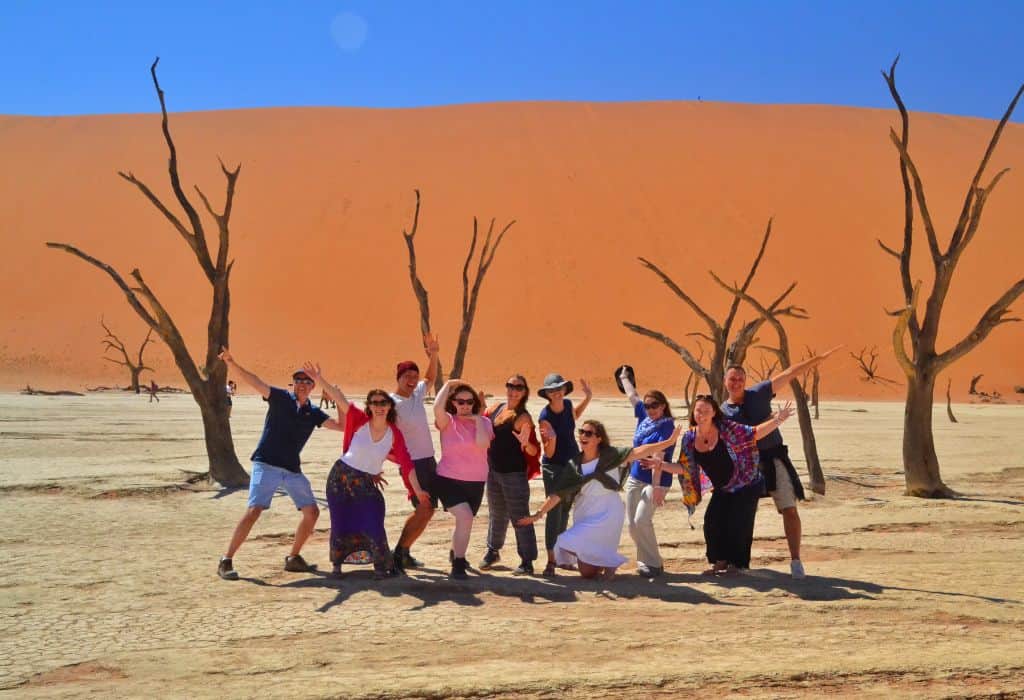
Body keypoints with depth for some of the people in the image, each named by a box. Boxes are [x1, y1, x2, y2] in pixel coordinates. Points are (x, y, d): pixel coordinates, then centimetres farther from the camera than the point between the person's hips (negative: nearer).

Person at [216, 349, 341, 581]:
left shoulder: (314, 413, 10)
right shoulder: (280, 398, -2)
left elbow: (342, 426, 6)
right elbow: (253, 381, -14)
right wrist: (231, 363, -29)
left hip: (293, 470, 6)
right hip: (266, 465, -6)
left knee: (312, 512, 4)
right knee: (253, 511, -17)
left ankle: (293, 558, 20)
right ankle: (226, 561, -7)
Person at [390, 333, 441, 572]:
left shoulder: (417, 394, 9)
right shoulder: (391, 403, -12)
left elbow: (430, 378, 29)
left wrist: (433, 355, 13)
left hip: (429, 459, 8)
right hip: (412, 462, -8)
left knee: (427, 509, 11)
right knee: (424, 508, -16)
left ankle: (403, 552, 19)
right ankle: (400, 553, -8)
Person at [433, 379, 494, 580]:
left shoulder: (483, 422, -1)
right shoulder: (448, 422, -6)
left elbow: (483, 443, -21)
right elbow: (437, 408, -29)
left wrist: (478, 419, -14)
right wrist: (448, 384, -17)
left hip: (476, 483, 4)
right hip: (449, 480, -4)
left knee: (464, 521, 20)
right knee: (465, 518, -25)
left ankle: (456, 553, 51)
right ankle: (458, 565, -10)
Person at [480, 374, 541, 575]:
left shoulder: (523, 417, -13)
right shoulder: (495, 409, 4)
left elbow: (535, 452, -14)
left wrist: (526, 443, -36)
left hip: (514, 473, -6)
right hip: (493, 470, 7)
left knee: (519, 516, -1)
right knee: (496, 513, 22)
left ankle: (527, 561, 7)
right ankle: (493, 550, 38)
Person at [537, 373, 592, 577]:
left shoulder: (568, 405, -4)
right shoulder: (545, 417, -20)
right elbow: (549, 453, -18)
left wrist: (588, 398, 13)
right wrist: (552, 438, -39)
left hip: (573, 463, 6)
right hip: (554, 467, -6)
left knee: (565, 511, 13)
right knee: (555, 512, -11)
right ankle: (550, 561, -9)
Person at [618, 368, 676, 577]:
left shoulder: (666, 425, -13)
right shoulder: (644, 416, 7)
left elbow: (658, 457, -23)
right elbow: (632, 395, 25)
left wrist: (657, 487, -27)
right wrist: (624, 378, 38)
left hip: (654, 481, -8)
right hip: (635, 478, 8)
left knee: (642, 520, -17)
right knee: (632, 523, 6)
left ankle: (654, 564, -4)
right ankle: (645, 560, 18)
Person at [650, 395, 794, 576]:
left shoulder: (726, 428, -20)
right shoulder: (689, 437, -8)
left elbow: (755, 433, -17)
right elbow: (685, 468, -2)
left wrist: (777, 420, -28)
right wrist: (661, 466, -14)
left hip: (746, 486, -4)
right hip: (721, 490, 5)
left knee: (738, 524, -6)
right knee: (712, 522, -3)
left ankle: (736, 563, 15)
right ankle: (720, 561, 17)